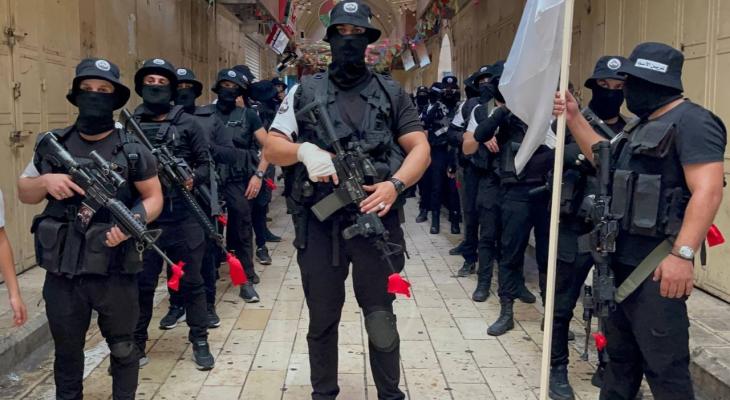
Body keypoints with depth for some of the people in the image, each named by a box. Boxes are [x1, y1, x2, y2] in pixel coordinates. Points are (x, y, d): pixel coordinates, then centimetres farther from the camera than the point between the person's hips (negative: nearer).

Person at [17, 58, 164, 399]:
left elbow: (154, 198, 1)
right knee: (66, 352, 19)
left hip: (115, 274, -2)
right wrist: (45, 181, -10)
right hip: (61, 274, 2)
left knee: (122, 349, 14)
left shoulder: (132, 150, -4)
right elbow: (23, 192, 12)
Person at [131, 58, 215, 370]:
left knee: (191, 282, 7)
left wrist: (193, 178, -16)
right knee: (142, 283, 11)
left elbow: (207, 164, 3)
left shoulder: (188, 124, 3)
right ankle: (136, 342, 25)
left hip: (183, 218, -1)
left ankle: (200, 341, 20)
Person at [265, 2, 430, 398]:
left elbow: (420, 148, 2)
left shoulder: (391, 93, 7)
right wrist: (303, 150, -17)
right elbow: (271, 148, 5)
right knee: (322, 320, 14)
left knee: (381, 319, 10)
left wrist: (395, 184, -17)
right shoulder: (304, 92, 7)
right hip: (319, 225, 1)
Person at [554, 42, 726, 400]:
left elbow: (708, 191, -24)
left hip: (656, 267, -10)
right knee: (620, 353, 20)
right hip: (622, 260, 10)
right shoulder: (644, 125, 17)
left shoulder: (691, 122, -15)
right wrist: (574, 118, 20)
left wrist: (682, 253, -32)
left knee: (664, 365, -4)